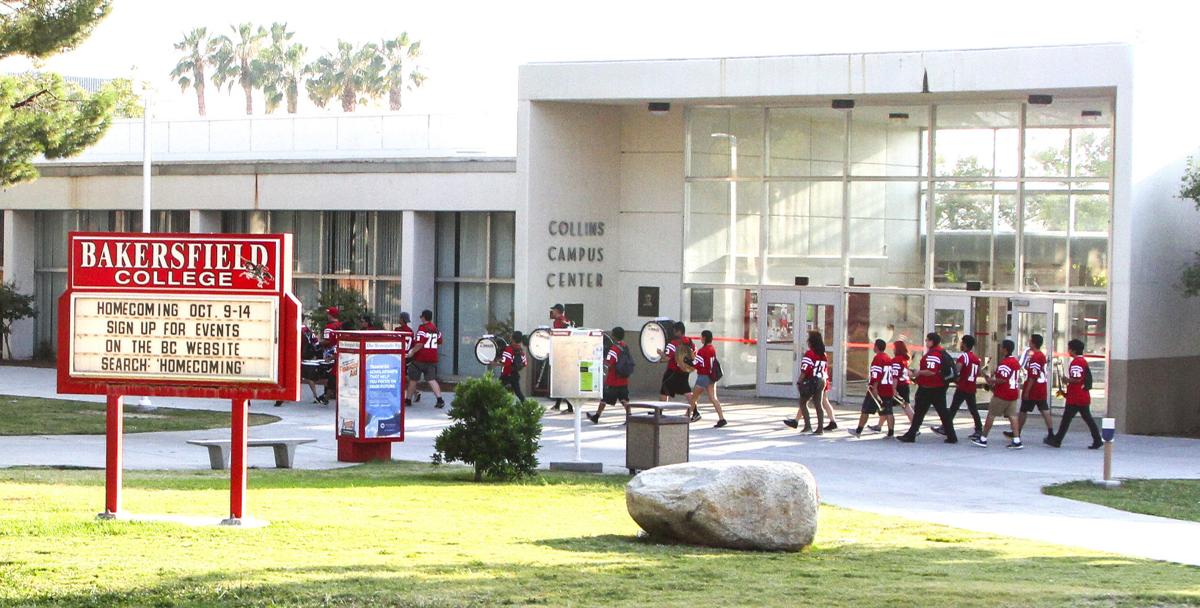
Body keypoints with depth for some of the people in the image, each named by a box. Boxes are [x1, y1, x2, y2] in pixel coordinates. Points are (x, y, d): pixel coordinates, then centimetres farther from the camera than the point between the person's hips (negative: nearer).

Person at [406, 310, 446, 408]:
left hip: (420, 359, -6)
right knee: (431, 380, 2)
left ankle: (409, 399, 18)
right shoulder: (435, 329, 9)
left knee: (413, 379, 9)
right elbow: (439, 342, 19)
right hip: (432, 359, 6)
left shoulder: (422, 328, -13)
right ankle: (439, 399, -13)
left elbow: (419, 344, -21)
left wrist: (412, 352, -11)